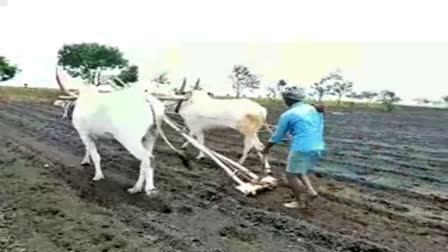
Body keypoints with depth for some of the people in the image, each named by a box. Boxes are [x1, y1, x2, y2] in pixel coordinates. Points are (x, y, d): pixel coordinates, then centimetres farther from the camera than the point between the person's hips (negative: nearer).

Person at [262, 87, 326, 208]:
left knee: (291, 175, 10)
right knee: (299, 172, 25)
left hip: (301, 149, -7)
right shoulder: (315, 110, 14)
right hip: (318, 148, 7)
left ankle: (301, 201, 14)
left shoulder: (287, 115, -3)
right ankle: (310, 191, 11)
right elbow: (319, 129, 20)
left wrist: (266, 148, 20)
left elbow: (277, 136, 6)